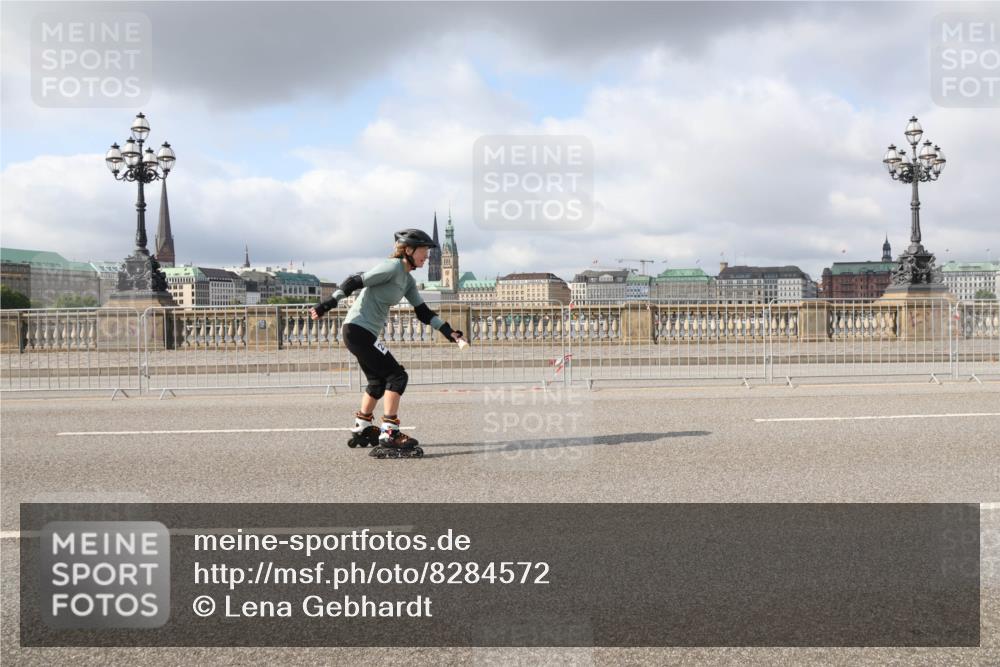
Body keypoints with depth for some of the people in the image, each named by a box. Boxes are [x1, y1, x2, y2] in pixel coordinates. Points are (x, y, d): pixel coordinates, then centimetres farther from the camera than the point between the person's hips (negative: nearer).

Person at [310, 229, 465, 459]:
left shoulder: (408, 280, 14)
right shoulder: (392, 268, -14)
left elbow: (423, 312, 13)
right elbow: (354, 282, -18)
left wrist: (449, 332, 5)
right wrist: (328, 304, -21)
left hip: (364, 333, 10)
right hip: (358, 330, -10)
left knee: (379, 381, 22)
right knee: (396, 376, -12)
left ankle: (361, 430, 38)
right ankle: (388, 437, -13)